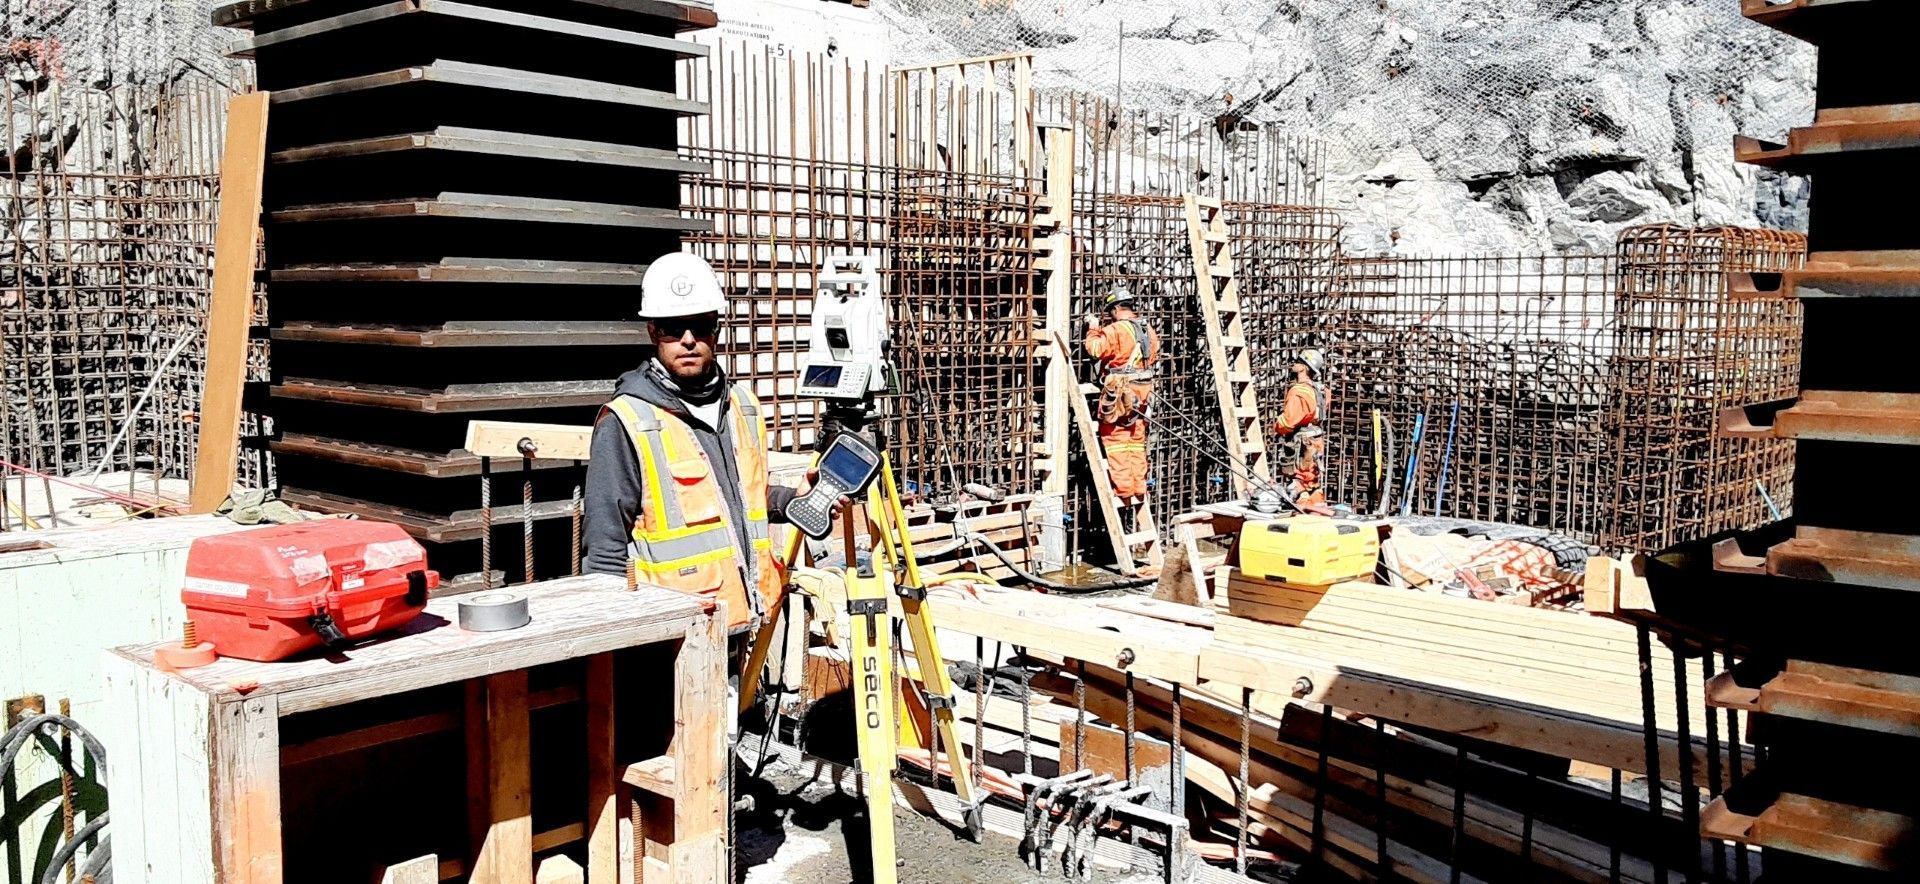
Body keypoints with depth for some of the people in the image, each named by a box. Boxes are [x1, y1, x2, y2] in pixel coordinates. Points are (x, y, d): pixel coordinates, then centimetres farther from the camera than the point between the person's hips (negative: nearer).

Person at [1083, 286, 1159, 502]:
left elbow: (1095, 348, -19)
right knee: (1137, 441, 14)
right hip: (1142, 391, 8)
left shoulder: (1115, 330, -15)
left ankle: (1124, 491, -3)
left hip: (1119, 391, -8)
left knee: (1116, 440, -1)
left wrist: (1094, 329, -1)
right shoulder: (1148, 330, 10)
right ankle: (1139, 490, 17)